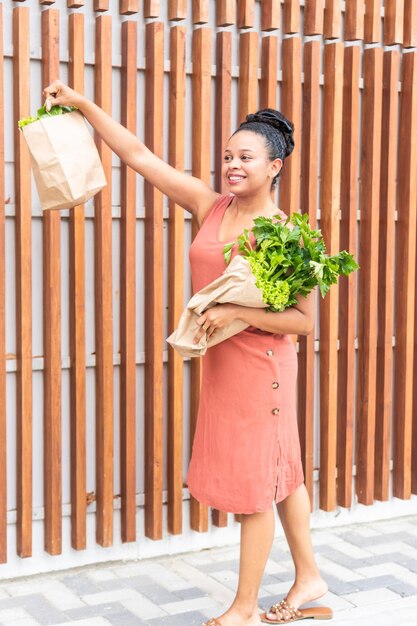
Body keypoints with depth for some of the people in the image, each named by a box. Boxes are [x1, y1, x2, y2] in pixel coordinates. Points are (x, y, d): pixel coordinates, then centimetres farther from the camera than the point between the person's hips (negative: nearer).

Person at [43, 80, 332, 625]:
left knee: (256, 484, 4)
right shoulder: (210, 207, 1)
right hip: (220, 361, 6)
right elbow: (139, 156, 0)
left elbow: (304, 320, -16)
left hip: (260, 364, -6)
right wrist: (82, 105, -3)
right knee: (281, 474, 18)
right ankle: (309, 580, 35)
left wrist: (236, 312, -24)